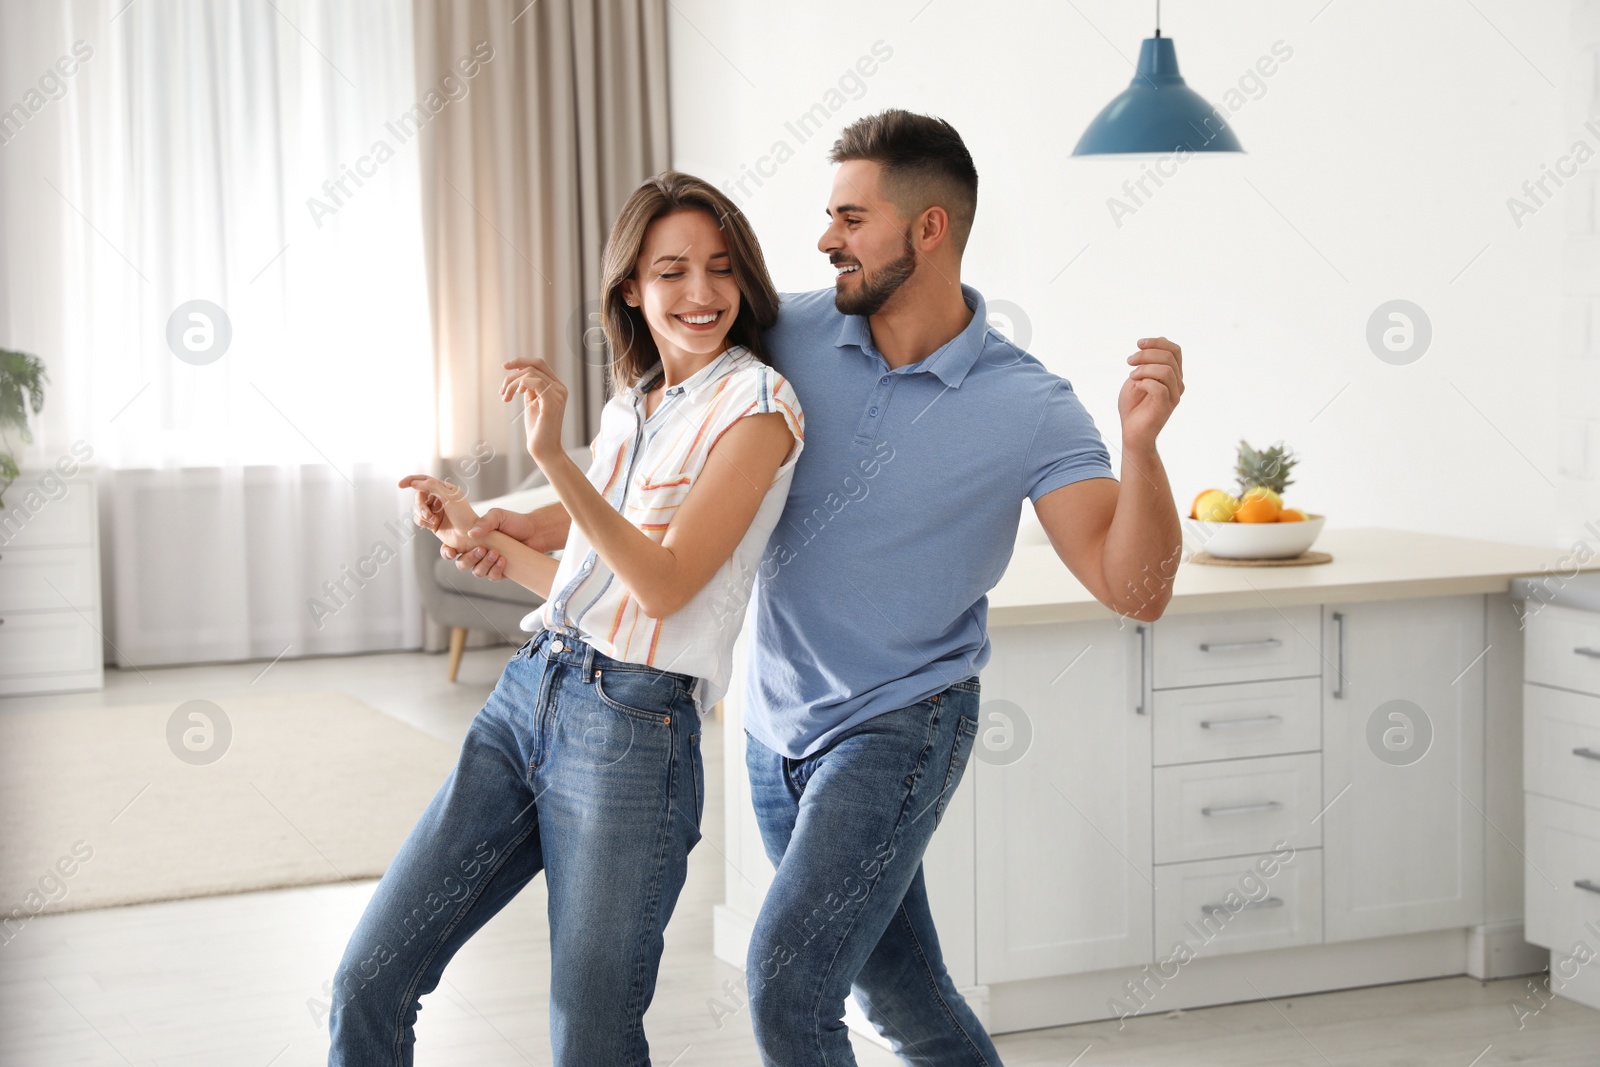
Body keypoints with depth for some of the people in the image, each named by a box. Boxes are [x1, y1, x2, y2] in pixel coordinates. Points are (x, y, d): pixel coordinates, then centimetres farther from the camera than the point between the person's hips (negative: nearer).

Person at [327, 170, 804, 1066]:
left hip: (633, 729, -7)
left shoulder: (757, 404, -6)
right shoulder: (629, 407, 17)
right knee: (369, 983, 4)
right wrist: (476, 536, 21)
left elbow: (663, 585, -16)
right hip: (529, 691, 7)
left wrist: (555, 456, -22)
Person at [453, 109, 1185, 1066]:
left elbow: (1135, 589, -20)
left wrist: (1141, 442, -35)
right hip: (780, 726, 5)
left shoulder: (1030, 410, -14)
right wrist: (540, 526, -1)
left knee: (786, 979, -17)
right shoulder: (790, 335, -4)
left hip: (898, 731, -5)